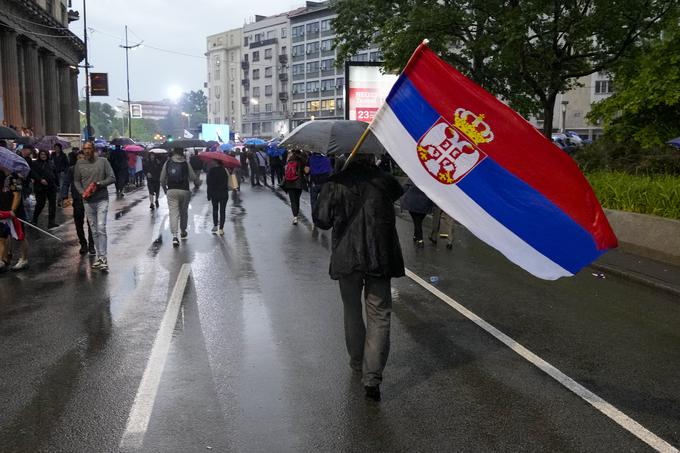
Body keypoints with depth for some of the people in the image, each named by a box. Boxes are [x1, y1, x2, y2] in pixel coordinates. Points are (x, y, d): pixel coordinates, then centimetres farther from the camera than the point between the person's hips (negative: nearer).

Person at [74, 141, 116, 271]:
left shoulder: (102, 161, -1)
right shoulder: (79, 163, 6)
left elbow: (112, 178, -2)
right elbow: (76, 181, 13)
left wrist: (99, 184, -15)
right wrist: (82, 192, -4)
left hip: (102, 199, -3)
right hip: (88, 201, 3)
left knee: (101, 228, -13)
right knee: (94, 231, 8)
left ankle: (103, 258, -11)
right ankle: (99, 256, 17)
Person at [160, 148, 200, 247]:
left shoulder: (167, 163, 2)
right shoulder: (186, 163, -4)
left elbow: (162, 179, 7)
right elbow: (193, 177, -1)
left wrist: (164, 189, 23)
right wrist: (198, 183, 20)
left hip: (171, 191, 0)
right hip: (184, 191, 0)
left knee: (173, 213, -3)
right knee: (184, 212, 17)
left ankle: (174, 235, -16)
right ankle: (183, 232, 33)